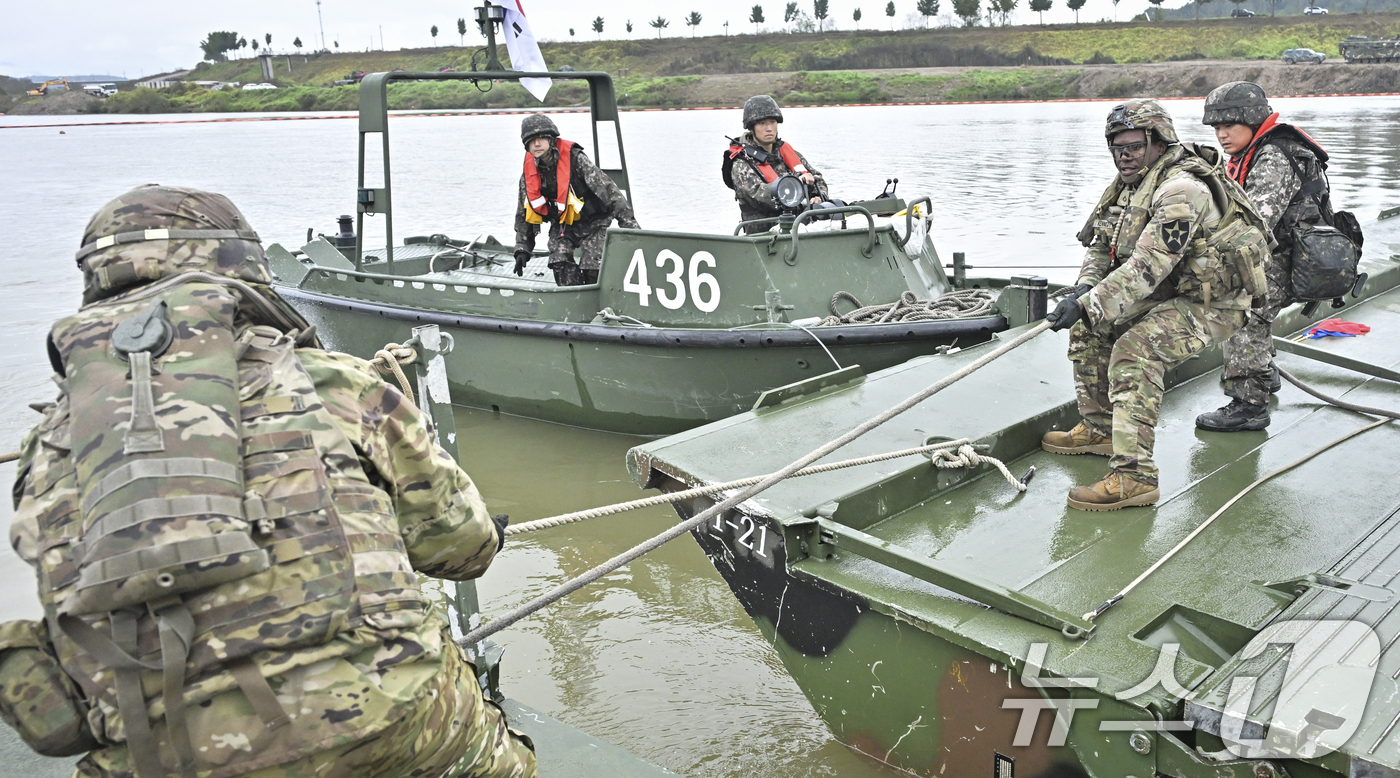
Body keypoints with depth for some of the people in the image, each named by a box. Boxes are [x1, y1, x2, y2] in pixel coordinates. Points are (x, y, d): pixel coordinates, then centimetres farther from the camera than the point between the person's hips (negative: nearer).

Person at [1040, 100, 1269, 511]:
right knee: (1088, 326, 10)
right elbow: (1102, 247, 10)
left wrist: (1089, 304, -33)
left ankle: (1134, 477, -31)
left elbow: (1148, 266, -32)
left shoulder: (1181, 189, -24)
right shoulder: (1133, 183, 7)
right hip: (1169, 294, 10)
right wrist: (1084, 290, -9)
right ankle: (1100, 429, 23)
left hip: (1212, 303, -10)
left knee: (1134, 350, -30)